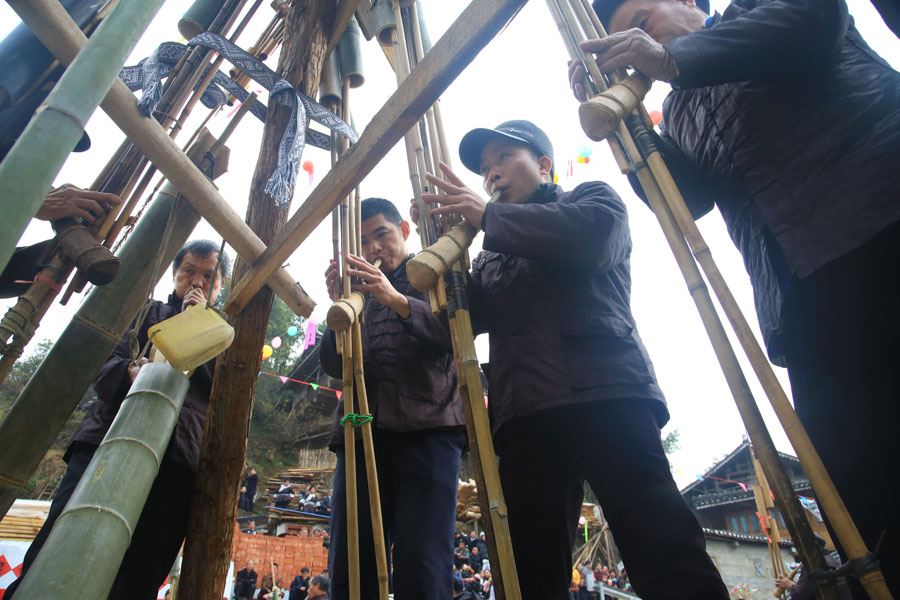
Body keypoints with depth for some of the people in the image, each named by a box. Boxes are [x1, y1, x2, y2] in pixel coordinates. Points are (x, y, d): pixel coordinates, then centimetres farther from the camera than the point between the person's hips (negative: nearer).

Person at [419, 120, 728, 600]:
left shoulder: (592, 198, 18)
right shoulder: (489, 259, 31)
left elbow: (594, 235, -7)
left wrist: (488, 215, -1)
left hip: (604, 397, -4)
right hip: (523, 414, 5)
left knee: (666, 559, -11)